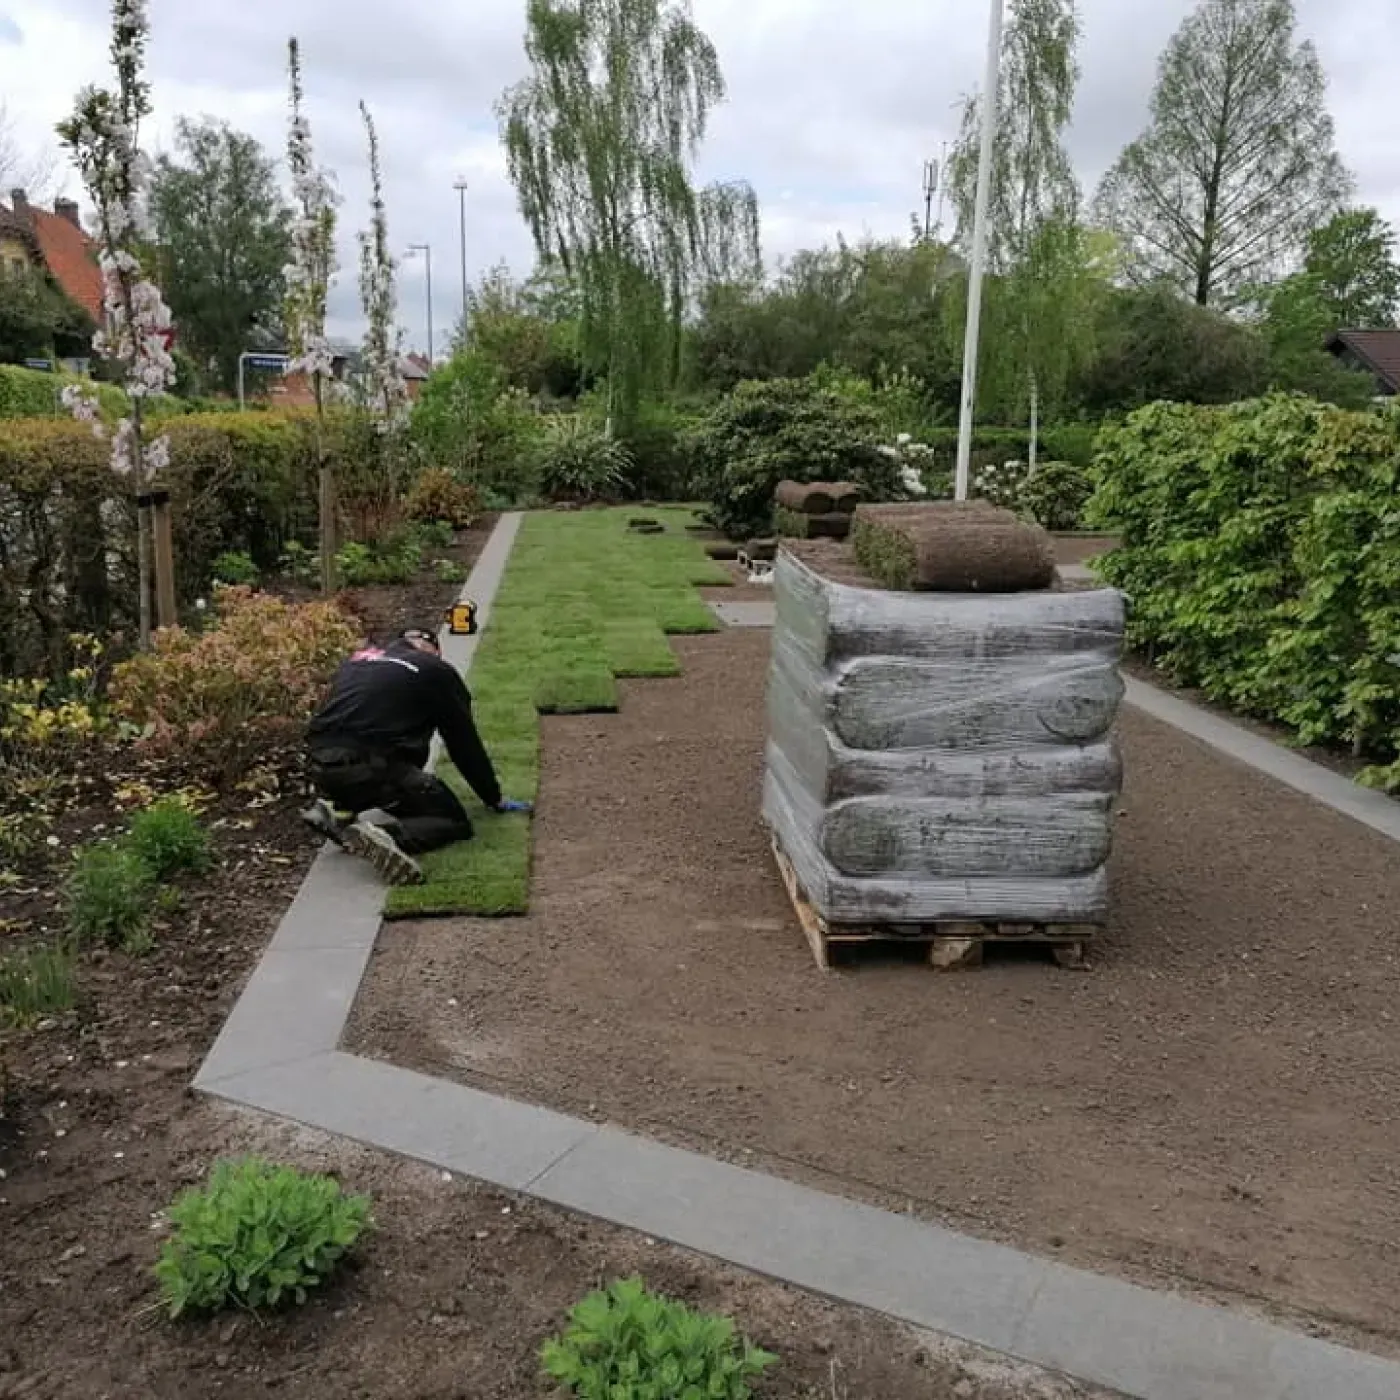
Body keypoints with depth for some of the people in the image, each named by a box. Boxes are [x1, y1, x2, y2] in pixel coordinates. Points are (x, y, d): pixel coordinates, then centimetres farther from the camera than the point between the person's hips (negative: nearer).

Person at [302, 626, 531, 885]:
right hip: (372, 767, -7)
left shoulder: (356, 660, 26)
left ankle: (335, 810, 10)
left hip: (322, 766, 7)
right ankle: (388, 835, -19)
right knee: (455, 822, 8)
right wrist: (495, 799, 28)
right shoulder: (438, 672, 11)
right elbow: (465, 743, 15)